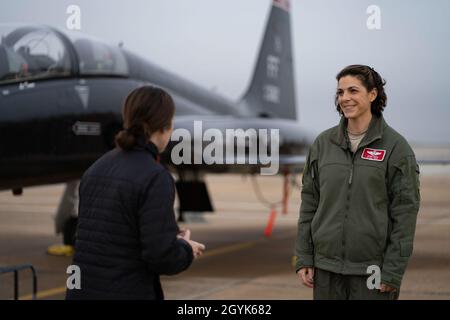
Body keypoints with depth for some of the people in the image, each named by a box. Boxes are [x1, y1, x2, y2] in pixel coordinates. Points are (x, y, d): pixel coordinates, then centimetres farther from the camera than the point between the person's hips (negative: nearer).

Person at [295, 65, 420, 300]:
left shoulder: (395, 146, -5)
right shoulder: (323, 143, 6)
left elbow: (405, 211, -7)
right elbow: (309, 201, 9)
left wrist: (393, 272, -10)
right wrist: (303, 258, 4)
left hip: (372, 269, -3)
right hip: (327, 267, 3)